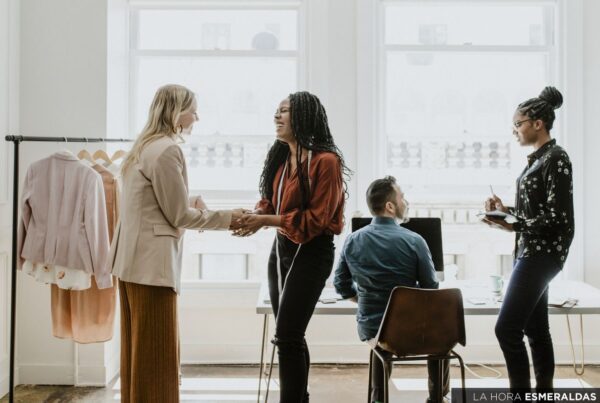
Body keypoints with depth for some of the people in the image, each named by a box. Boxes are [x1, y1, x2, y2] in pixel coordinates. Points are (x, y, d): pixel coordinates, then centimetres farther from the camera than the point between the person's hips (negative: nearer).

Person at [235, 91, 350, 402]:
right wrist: (252, 216, -9)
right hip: (281, 247, 8)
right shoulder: (280, 157, 9)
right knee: (290, 336, 14)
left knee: (287, 336, -10)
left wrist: (266, 220, -21)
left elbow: (316, 218, -17)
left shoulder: (325, 161, -14)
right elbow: (269, 203, 13)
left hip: (311, 252, -8)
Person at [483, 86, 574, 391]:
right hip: (530, 251, 9)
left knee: (507, 329, -12)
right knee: (535, 329, 13)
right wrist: (506, 209, 6)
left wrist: (513, 226, -26)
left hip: (543, 253, -9)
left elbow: (557, 217, -18)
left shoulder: (556, 158, -12)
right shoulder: (538, 158, 14)